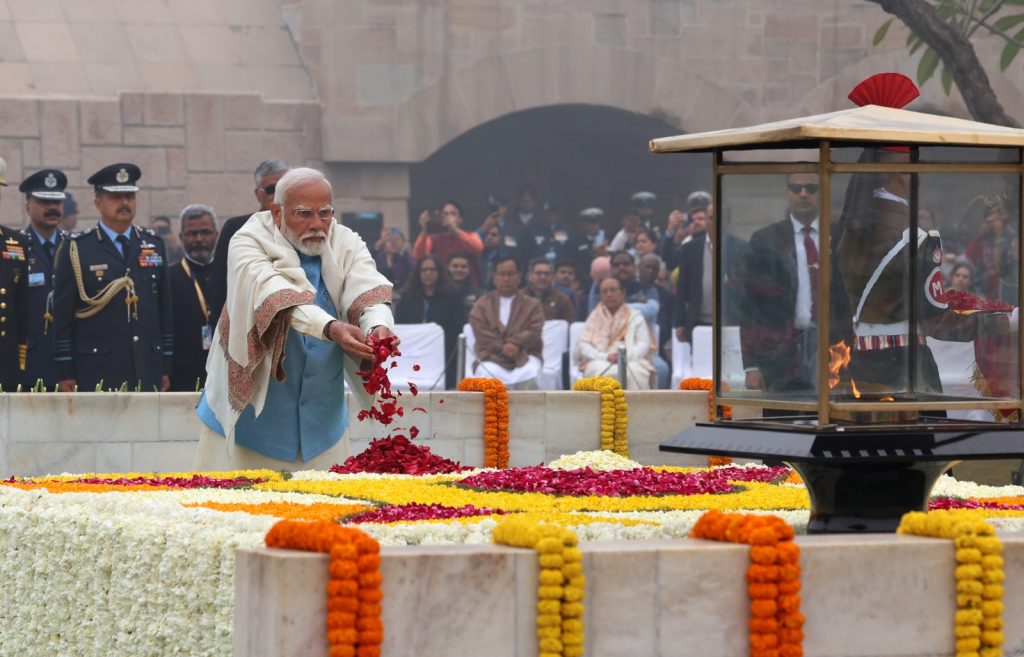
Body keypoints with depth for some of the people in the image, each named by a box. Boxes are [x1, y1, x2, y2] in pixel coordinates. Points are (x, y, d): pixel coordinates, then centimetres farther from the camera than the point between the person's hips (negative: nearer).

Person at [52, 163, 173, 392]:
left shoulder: (154, 244, 14)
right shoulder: (76, 249, 2)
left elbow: (165, 308, 15)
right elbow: (62, 314, 0)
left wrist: (166, 368, 12)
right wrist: (65, 374, -4)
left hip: (147, 370, 3)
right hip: (96, 373, -3)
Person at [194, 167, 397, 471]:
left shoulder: (346, 245, 0)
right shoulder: (249, 242, -12)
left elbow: (369, 292, -19)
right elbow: (277, 297, -31)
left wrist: (379, 326, -42)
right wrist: (331, 328, -48)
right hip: (253, 408, -3)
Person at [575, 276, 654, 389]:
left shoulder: (635, 317, 17)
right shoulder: (594, 318, 19)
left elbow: (644, 346, 4)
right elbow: (583, 346, 6)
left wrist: (625, 356, -16)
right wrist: (606, 357, -12)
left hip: (632, 361, 0)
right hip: (600, 362, 0)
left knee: (634, 373, -36)